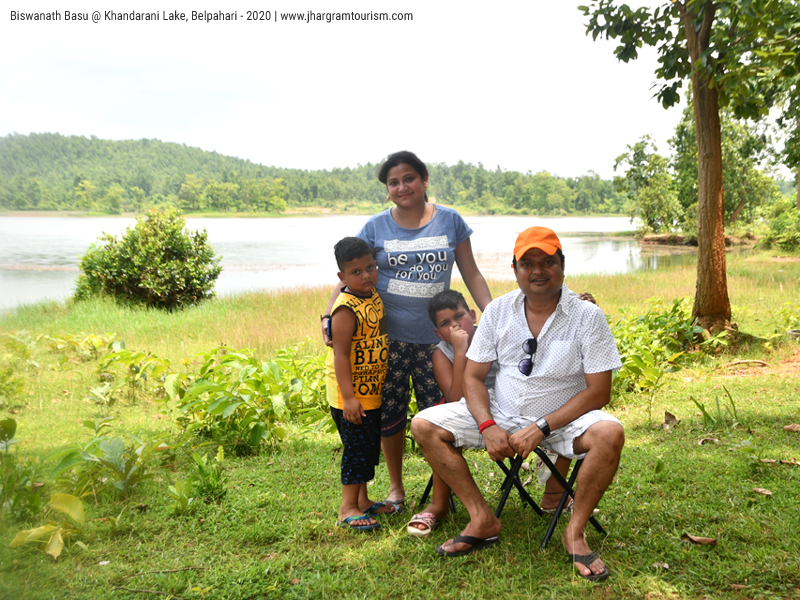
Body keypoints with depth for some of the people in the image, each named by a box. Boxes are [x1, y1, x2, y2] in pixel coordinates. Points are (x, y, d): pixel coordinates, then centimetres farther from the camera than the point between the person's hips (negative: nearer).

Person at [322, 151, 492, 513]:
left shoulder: (450, 221, 5)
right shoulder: (376, 227, 4)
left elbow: (471, 275, 9)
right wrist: (329, 316, -13)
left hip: (435, 335, 0)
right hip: (388, 336, 0)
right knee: (390, 412, 7)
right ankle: (395, 486, 28)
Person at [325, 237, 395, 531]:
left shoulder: (375, 297, 7)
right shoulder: (346, 309, -21)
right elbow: (340, 354, -24)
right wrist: (348, 397, -28)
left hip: (372, 393, 9)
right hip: (351, 396, -9)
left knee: (371, 447, 18)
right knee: (356, 449, -2)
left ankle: (362, 500, 32)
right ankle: (347, 509, 11)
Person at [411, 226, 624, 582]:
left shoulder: (587, 316, -10)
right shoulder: (498, 310, -1)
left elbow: (598, 392, -13)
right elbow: (473, 376, 2)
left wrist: (542, 428, -22)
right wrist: (489, 427, -16)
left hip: (562, 419, -3)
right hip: (501, 415, 3)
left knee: (610, 434, -34)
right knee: (424, 426, -12)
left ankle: (575, 532, -12)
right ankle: (483, 520, -5)